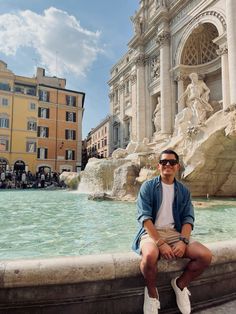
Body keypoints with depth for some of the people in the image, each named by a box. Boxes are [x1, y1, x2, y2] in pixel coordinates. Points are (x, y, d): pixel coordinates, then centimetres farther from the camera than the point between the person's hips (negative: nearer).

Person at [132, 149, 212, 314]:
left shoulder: (184, 191, 10)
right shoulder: (148, 186, -3)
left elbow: (188, 218, 4)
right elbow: (145, 217, -12)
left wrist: (184, 241, -15)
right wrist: (160, 243, -22)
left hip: (175, 233, 4)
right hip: (151, 232, -4)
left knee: (206, 256, -17)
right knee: (150, 256, -36)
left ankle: (180, 284, 12)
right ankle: (152, 292, -2)